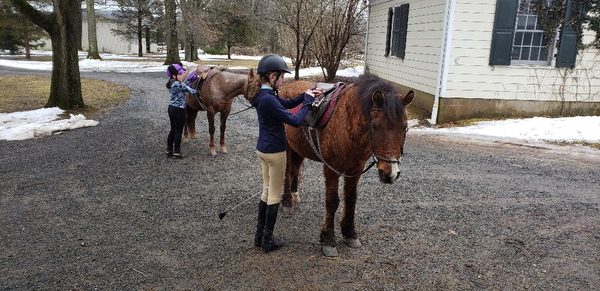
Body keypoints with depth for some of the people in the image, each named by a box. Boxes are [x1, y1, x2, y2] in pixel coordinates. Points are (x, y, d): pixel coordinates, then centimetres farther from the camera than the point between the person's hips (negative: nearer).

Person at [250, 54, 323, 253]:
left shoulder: (265, 95, 5)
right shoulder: (269, 100, -25)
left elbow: (287, 103, 18)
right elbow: (295, 121, -25)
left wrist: (306, 95, 4)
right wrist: (308, 101, -12)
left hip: (262, 149, 10)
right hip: (274, 152, -10)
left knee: (267, 191, 20)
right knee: (275, 195, 5)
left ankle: (259, 236, 29)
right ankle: (268, 241, 18)